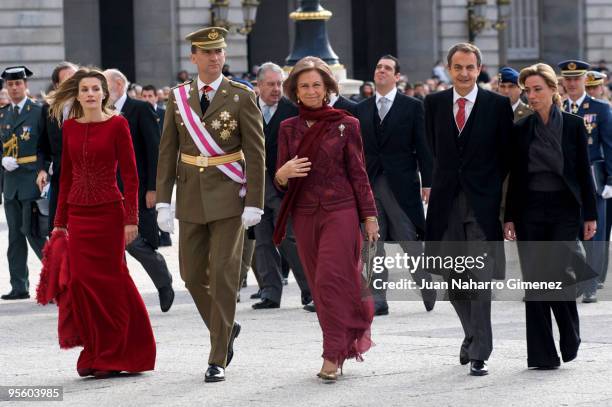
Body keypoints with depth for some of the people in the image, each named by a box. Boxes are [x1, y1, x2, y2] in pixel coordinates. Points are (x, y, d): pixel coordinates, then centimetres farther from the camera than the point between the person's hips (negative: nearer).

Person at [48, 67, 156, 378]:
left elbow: (130, 174, -6)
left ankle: (114, 355, 10)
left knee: (109, 280, 0)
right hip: (78, 213, 4)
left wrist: (131, 219, -11)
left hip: (109, 212, -4)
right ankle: (94, 352, 11)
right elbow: (66, 175, 12)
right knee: (80, 281, 0)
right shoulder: (70, 127, 8)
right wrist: (60, 221, 12)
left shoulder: (117, 125, -5)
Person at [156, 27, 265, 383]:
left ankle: (219, 360, -1)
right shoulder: (179, 97, 5)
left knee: (224, 276, -6)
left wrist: (254, 204, -12)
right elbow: (168, 152, 6)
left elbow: (255, 153, -6)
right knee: (193, 274, 6)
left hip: (229, 198, -4)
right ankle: (226, 329, 32)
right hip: (191, 199, 4)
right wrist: (164, 202, -1)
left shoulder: (242, 96, -5)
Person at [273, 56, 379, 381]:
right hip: (304, 216, 4)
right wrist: (284, 174, -16)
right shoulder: (288, 128, 7)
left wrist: (369, 216, 0)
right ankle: (350, 340, 23)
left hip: (340, 212, -4)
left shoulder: (346, 125, -1)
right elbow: (281, 182, 7)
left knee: (331, 281, -11)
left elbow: (358, 173, 2)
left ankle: (333, 355, -6)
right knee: (320, 286, 7)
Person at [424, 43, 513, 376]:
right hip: (446, 202, 3)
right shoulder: (434, 103, 8)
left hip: (483, 203, -3)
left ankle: (479, 354, -5)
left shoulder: (498, 105, -1)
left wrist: (491, 188, 4)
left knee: (481, 280, -8)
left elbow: (506, 154, 4)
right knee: (452, 279, 9)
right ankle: (473, 334, 31)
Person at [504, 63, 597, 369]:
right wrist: (509, 217, 4)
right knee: (534, 280, 0)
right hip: (530, 211, 2)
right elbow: (515, 177, 8)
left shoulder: (573, 126, 1)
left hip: (564, 209, -2)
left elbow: (584, 171, 3)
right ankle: (542, 354, 6)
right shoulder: (520, 130, 6)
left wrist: (590, 214, 0)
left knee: (557, 275, -11)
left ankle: (570, 340, 16)